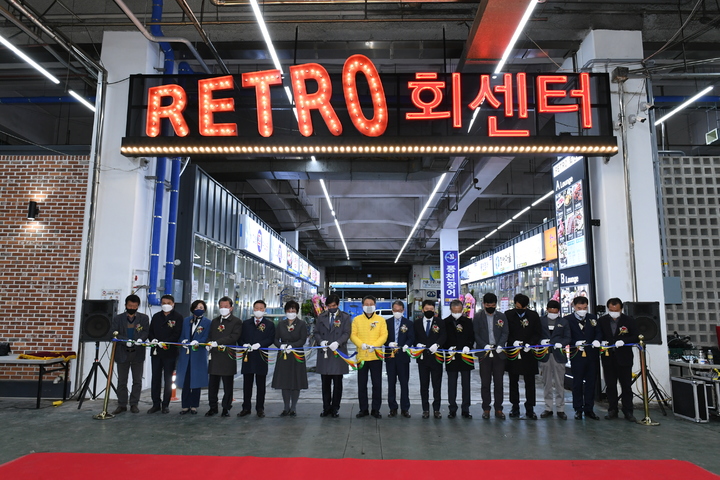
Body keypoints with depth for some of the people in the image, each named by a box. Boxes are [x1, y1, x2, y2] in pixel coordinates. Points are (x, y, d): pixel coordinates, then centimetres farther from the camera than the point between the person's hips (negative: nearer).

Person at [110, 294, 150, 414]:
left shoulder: (144, 318, 5)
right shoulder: (117, 318, 4)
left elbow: (146, 332, -3)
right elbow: (113, 334, -5)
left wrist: (140, 339, -24)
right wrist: (125, 341, -20)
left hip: (138, 353, 0)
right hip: (122, 353, 0)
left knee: (137, 381, 5)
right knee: (122, 381, 7)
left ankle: (134, 404, 16)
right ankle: (122, 405, 17)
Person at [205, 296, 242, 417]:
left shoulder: (237, 322, -1)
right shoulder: (214, 321, 17)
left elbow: (234, 337, -15)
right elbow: (210, 337, 18)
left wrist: (217, 342, -23)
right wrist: (209, 348, -1)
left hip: (228, 358, -4)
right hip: (214, 357, 5)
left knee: (228, 385, 4)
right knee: (212, 384, 8)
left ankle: (226, 408, 15)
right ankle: (213, 407, 19)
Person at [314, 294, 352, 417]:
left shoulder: (345, 317, 4)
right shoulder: (321, 317, 11)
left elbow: (346, 333, -4)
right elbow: (317, 332, 9)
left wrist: (337, 342, -21)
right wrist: (321, 341, -12)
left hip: (338, 353, -2)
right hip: (324, 353, 2)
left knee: (337, 383, 4)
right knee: (325, 383, 7)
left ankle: (335, 408, 14)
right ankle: (326, 408, 17)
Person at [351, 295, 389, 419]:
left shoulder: (381, 320, 5)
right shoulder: (357, 319, 6)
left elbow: (384, 335, -2)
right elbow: (353, 335, 0)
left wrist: (374, 345, -17)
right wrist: (361, 344, -17)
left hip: (376, 356, 0)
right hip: (361, 356, 1)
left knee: (377, 384, 4)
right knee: (361, 384, 7)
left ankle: (375, 409, 15)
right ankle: (363, 409, 17)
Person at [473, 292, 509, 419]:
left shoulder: (502, 316, 8)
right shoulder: (477, 317, 4)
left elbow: (505, 333, 5)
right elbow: (475, 334, 0)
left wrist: (500, 345, -12)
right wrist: (484, 345, -14)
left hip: (498, 353, 1)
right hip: (484, 354, -1)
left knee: (498, 382, 5)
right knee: (485, 383, 4)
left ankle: (498, 409, 13)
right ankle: (486, 408, 13)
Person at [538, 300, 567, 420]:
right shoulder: (540, 320, 6)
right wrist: (542, 342, -17)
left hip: (558, 354, -1)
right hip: (545, 355, 1)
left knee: (559, 384, 3)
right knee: (547, 384, 8)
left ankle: (560, 409, 12)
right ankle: (548, 408, 17)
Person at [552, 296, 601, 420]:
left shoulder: (592, 318, 11)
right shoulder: (567, 320, -2)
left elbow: (598, 332, 12)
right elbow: (558, 334, -11)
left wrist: (597, 340, -11)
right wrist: (575, 343, -23)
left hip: (592, 355, 4)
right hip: (577, 355, -3)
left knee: (591, 382, 8)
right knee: (577, 383, 3)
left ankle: (589, 409, 18)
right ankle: (578, 410, 11)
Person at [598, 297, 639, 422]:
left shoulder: (629, 320, -2)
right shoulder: (601, 320, 4)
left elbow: (636, 336, -4)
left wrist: (623, 341, -19)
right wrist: (601, 342, -12)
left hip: (624, 357, -2)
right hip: (608, 358, 2)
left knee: (626, 385, 3)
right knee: (610, 385, 8)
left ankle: (628, 412, 12)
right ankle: (612, 410, 17)